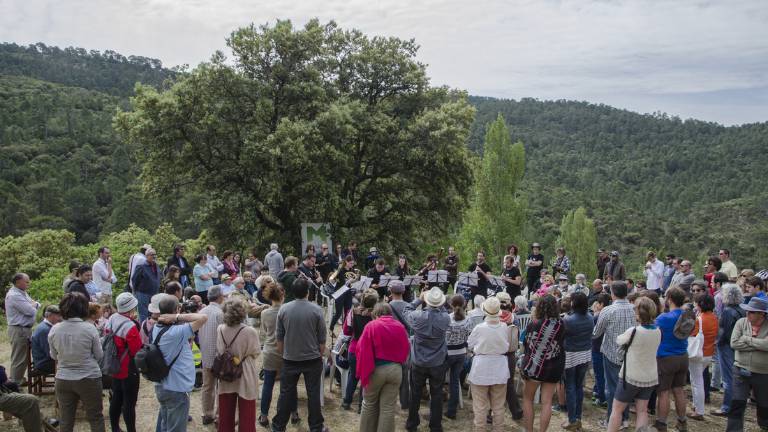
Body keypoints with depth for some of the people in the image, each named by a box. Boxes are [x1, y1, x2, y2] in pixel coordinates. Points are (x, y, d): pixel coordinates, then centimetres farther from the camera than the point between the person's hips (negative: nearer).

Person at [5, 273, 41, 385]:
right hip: (19, 330, -10)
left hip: (25, 329, 10)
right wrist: (33, 305, -1)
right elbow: (30, 311, -22)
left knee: (23, 357, 17)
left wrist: (34, 305, -7)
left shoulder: (22, 293, 13)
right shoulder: (14, 295, -18)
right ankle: (14, 383, 4)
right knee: (18, 359, -3)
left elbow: (37, 304, 14)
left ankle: (19, 380, 28)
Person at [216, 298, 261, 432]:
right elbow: (256, 352, -7)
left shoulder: (220, 329, -9)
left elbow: (218, 351, 6)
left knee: (226, 413, 18)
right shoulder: (250, 332, -22)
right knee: (246, 414, 10)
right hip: (244, 377, -4)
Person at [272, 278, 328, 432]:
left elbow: (279, 336, 3)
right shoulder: (316, 310, -11)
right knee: (313, 393, 8)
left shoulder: (284, 309, -6)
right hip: (312, 358, -1)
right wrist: (321, 354, 11)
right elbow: (322, 337, -4)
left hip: (290, 359, 2)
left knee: (286, 393, 11)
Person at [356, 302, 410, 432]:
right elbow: (406, 349, 8)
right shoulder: (400, 327, 3)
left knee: (369, 403, 17)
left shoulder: (371, 326, -9)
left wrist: (363, 372, -5)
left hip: (375, 369, -2)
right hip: (396, 369, 3)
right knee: (388, 407, 9)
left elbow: (363, 350, -12)